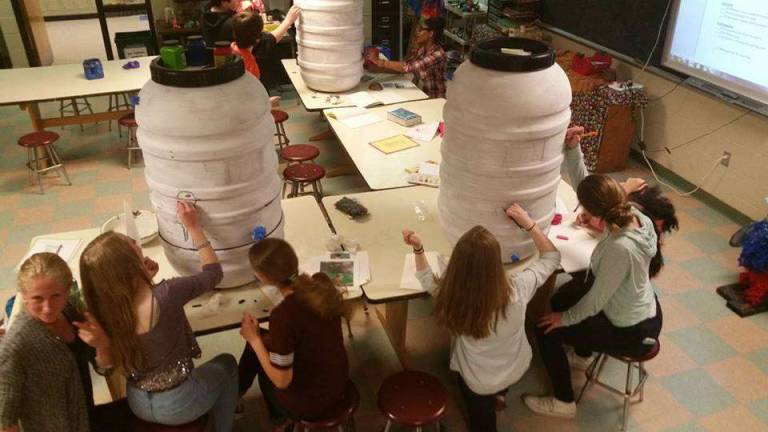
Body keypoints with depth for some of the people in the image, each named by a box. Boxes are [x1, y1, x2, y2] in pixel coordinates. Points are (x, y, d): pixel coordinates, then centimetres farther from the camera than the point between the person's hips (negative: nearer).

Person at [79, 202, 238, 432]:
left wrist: (146, 277, -9)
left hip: (138, 404, 5)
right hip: (177, 406, -5)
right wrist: (193, 226, -9)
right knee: (227, 364, 24)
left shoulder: (104, 306, -17)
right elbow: (214, 273, -14)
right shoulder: (165, 295, -33)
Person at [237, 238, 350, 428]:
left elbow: (281, 381, -22)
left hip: (309, 403, -6)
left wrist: (254, 339, -13)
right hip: (339, 381, 6)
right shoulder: (322, 282, -14)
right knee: (262, 343, 22)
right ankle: (236, 393, 49)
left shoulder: (283, 316, -35)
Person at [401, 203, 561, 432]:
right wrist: (528, 223, -15)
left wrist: (418, 249, -14)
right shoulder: (517, 287, -35)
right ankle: (499, 392, 58)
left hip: (479, 382, -1)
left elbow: (428, 281, -7)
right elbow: (552, 257, -14)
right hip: (517, 369, 1)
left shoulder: (450, 292, -34)